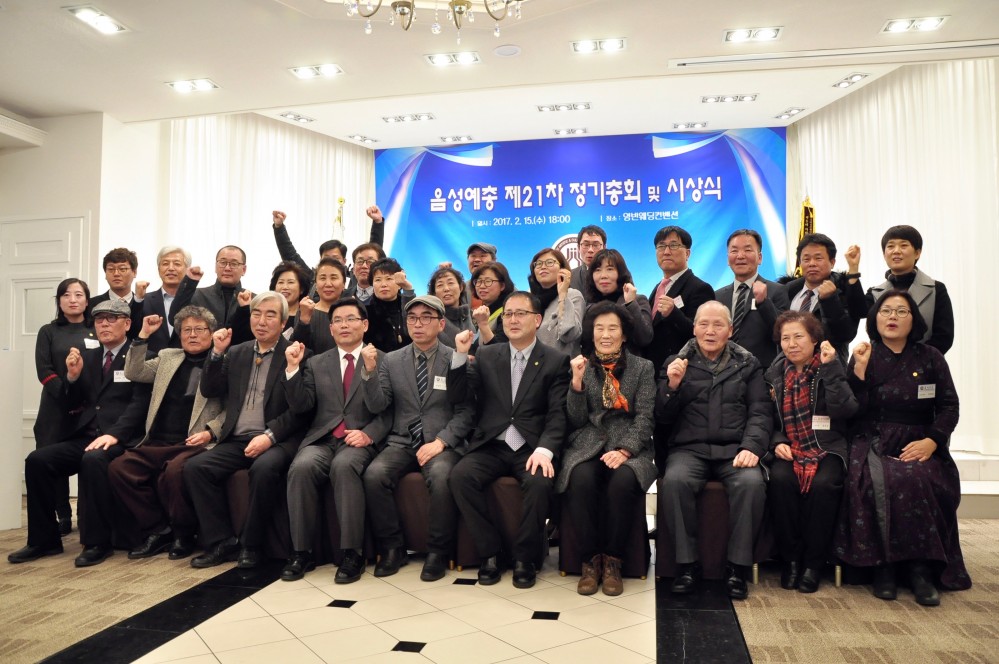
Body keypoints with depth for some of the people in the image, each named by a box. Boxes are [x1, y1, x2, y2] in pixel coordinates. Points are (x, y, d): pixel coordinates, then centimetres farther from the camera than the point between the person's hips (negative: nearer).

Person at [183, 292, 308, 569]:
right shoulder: (237, 353, 18)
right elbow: (209, 391, 14)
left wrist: (270, 436, -18)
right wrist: (217, 353, 3)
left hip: (277, 440, -5)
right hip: (237, 440, 6)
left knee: (264, 468, -35)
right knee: (194, 467, -17)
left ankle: (250, 545, -14)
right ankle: (222, 542, -7)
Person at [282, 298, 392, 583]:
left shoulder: (383, 361, 7)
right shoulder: (316, 363, 18)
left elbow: (389, 411, 0)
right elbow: (301, 407, 7)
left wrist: (368, 433, -17)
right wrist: (293, 368, -3)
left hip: (361, 441, -3)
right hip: (322, 439, 3)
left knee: (343, 466, -35)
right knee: (301, 467, -29)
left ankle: (351, 553, -26)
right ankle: (302, 551, -16)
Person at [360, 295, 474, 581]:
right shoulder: (391, 360, 10)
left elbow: (465, 412, -2)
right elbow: (376, 405, 1)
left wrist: (440, 442, -16)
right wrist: (370, 371, -15)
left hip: (442, 444, -3)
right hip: (402, 442, 3)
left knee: (441, 477, -33)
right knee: (374, 474, -26)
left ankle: (438, 552, -13)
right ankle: (392, 548, -6)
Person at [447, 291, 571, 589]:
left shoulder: (556, 361, 3)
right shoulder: (486, 355, 11)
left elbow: (558, 415, -5)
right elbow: (457, 397, 4)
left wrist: (544, 449, -23)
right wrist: (460, 355, -10)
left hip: (531, 447, -2)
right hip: (491, 446, 3)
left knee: (539, 482, -32)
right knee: (460, 476, -25)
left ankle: (524, 558, -8)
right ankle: (490, 553, -7)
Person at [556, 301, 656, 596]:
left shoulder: (643, 367, 10)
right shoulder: (581, 365, 12)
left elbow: (645, 418, 1)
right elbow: (576, 421, 6)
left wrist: (624, 450, -16)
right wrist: (577, 381, -9)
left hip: (629, 445, 0)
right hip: (587, 445, 1)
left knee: (622, 481, -34)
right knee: (581, 480, -33)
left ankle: (612, 561, -13)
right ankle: (591, 559, -13)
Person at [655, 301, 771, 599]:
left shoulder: (748, 365, 15)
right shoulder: (677, 363, 12)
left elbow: (760, 413, 6)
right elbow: (664, 418, 8)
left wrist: (751, 447, -12)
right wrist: (672, 386, -11)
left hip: (734, 449, 1)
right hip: (689, 448, 0)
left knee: (751, 482, -31)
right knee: (674, 481, -32)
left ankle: (738, 567, -15)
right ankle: (687, 564, -17)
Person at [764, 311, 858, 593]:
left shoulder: (830, 369, 2)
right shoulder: (775, 374, 10)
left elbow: (846, 411, -15)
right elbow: (769, 420, 15)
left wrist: (830, 368, -18)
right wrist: (777, 442, -5)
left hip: (827, 448, -2)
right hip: (788, 449, 2)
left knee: (823, 484, -32)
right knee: (780, 480, -30)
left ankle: (814, 562, -13)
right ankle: (790, 559, -13)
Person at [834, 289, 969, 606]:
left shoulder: (930, 358, 10)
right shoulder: (863, 357, 7)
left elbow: (949, 406, 7)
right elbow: (852, 412, -2)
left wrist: (931, 441, -10)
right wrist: (860, 370, -14)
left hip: (919, 445, 1)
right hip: (874, 445, -1)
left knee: (925, 482, -32)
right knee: (882, 483, -33)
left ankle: (922, 568, -18)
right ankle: (884, 566, -19)